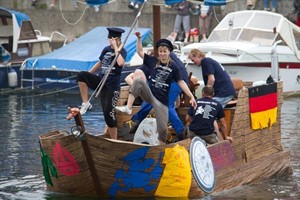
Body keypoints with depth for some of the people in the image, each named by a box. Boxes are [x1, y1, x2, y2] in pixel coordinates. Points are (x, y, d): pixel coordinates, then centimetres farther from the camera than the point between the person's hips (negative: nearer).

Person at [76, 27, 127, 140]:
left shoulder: (122, 51, -7)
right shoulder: (106, 49, 9)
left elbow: (120, 63, -29)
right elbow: (100, 63, 23)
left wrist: (116, 48, -19)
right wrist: (87, 75, 24)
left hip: (112, 86, -5)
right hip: (101, 81, 5)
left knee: (109, 113, -7)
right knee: (81, 75, -19)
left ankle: (114, 140, 8)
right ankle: (86, 104, -11)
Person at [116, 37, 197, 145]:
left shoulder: (173, 66, -1)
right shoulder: (153, 61, 5)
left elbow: (181, 82, -3)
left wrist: (191, 96, -11)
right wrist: (139, 38, -5)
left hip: (162, 100, -1)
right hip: (149, 94, 1)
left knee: (162, 129, -6)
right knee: (138, 81, -28)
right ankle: (128, 108, -33)